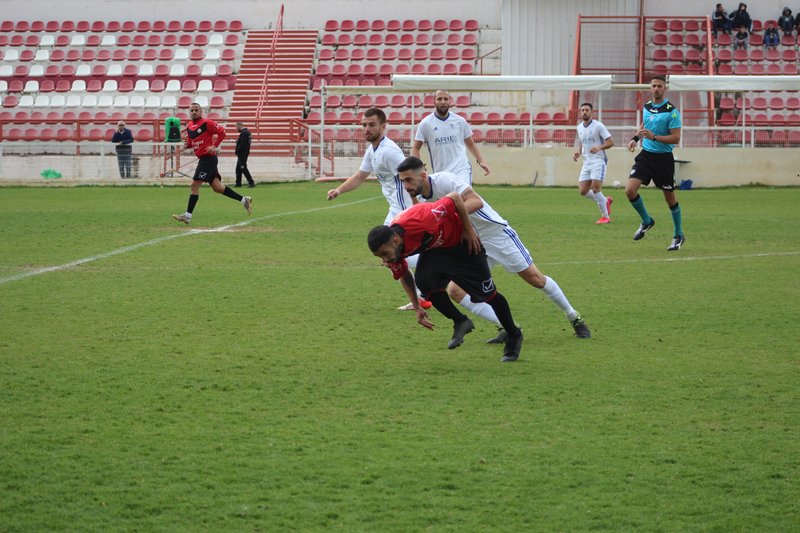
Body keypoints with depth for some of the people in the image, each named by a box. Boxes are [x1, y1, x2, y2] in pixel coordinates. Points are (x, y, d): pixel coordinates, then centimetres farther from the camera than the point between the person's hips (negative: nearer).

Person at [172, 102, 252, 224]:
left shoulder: (206, 123, -11)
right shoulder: (189, 126, 14)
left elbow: (222, 132, -10)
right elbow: (190, 143, 24)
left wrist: (214, 146, -17)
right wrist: (187, 145, 2)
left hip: (208, 158, -9)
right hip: (202, 159, 9)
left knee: (195, 185, -10)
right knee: (217, 187, 10)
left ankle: (188, 215, -7)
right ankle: (244, 200, 19)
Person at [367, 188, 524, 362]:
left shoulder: (419, 221, -44)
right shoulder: (389, 249, -23)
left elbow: (454, 197, -30)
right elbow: (403, 275, -1)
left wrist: (468, 230, -21)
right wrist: (417, 308, -3)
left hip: (461, 238, -4)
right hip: (434, 249, 4)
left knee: (488, 293, 1)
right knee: (424, 282, -23)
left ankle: (514, 336, 24)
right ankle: (460, 323, -1)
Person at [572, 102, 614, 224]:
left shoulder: (598, 126, -9)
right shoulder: (579, 127, 12)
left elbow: (611, 142, -10)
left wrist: (599, 147, -27)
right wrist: (578, 153, 6)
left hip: (598, 161, -7)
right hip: (587, 162, 7)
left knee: (595, 189, -16)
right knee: (582, 191, 0)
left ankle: (605, 216, -2)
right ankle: (606, 201, 23)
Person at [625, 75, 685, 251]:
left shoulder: (671, 111, -13)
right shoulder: (647, 107, 7)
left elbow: (676, 138, -16)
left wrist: (654, 137, -26)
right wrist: (636, 137, 9)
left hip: (663, 158, -5)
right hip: (645, 155, 5)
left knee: (670, 198, 6)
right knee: (630, 189, -12)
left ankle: (679, 236, 22)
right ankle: (646, 221, 13)